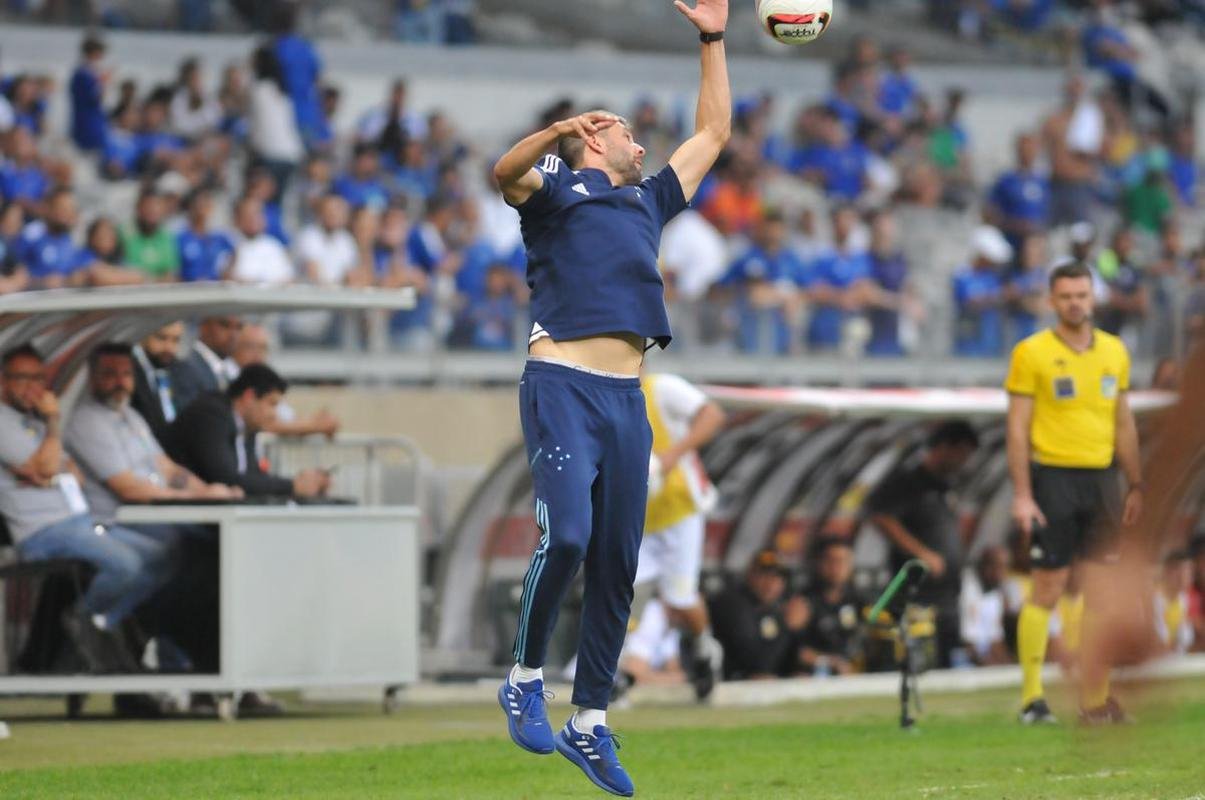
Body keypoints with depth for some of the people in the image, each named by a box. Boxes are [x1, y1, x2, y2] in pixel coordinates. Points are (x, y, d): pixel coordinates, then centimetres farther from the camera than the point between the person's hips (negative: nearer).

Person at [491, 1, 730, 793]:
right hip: (563, 385, -6)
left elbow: (713, 134, 38)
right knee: (566, 534, -20)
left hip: (627, 398, 6)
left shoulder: (647, 200, 29)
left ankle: (590, 725, 9)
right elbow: (507, 171, -13)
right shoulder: (556, 187, 10)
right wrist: (557, 129, -32)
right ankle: (525, 680, -2)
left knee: (617, 563, 3)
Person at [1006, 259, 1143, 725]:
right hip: (1054, 478, -4)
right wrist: (1022, 495, -11)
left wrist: (1136, 486, 13)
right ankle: (1032, 699, 2)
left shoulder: (1114, 351, 11)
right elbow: (1018, 428, -5)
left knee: (1102, 591, 2)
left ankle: (1096, 699, 7)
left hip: (1102, 479, 4)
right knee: (1048, 591, -4)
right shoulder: (1032, 353, -3)